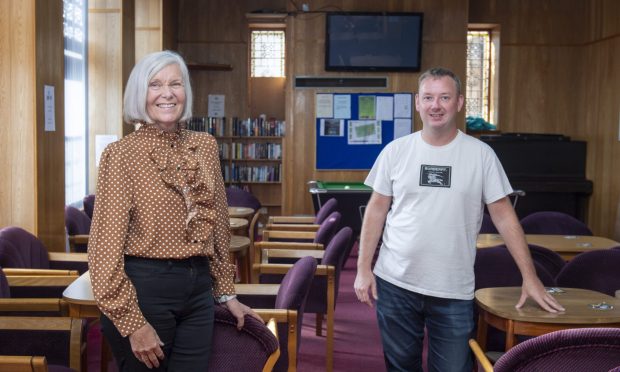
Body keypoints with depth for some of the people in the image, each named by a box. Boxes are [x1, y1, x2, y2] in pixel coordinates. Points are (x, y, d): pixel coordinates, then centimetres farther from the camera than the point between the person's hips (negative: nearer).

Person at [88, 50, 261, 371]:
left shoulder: (205, 146, 7)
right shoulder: (121, 154, -9)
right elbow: (105, 248, -11)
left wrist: (226, 292, 15)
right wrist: (132, 323, -14)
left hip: (198, 287, 5)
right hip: (144, 288, -5)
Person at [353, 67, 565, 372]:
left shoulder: (480, 154, -3)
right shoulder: (395, 151, -1)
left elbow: (503, 215, -1)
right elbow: (377, 210, 4)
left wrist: (530, 277, -3)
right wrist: (363, 268, 0)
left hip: (454, 292, -1)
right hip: (394, 284, 2)